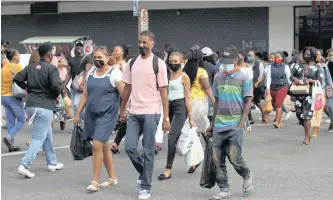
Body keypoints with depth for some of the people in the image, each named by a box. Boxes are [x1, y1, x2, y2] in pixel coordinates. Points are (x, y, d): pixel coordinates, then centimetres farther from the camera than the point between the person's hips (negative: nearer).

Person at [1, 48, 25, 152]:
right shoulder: (18, 67, -10)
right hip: (14, 96, -7)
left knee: (11, 122, 10)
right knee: (21, 120, 4)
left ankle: (12, 145, 8)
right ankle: (9, 138, -13)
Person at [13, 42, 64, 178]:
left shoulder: (31, 67, 9)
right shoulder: (52, 69, -10)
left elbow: (17, 78, 4)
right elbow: (56, 86, -21)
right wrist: (57, 95, 0)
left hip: (31, 105, 8)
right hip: (45, 106, -7)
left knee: (47, 134, 22)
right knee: (39, 138, -5)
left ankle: (52, 163, 30)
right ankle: (24, 165, -16)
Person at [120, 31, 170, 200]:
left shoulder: (158, 64, -4)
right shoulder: (132, 63, 8)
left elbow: (163, 92, -6)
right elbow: (127, 88, 15)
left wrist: (166, 118, -9)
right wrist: (122, 109, 14)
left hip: (151, 113, -4)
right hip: (134, 113, 4)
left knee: (148, 151, 0)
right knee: (130, 147, -2)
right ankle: (144, 173, 25)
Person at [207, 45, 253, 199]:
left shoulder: (244, 78, -2)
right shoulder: (218, 77, 10)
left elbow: (248, 103, -3)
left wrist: (241, 124, -13)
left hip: (235, 125, -4)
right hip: (219, 125, 4)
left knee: (234, 157, -8)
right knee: (218, 160, 2)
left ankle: (247, 176, 22)